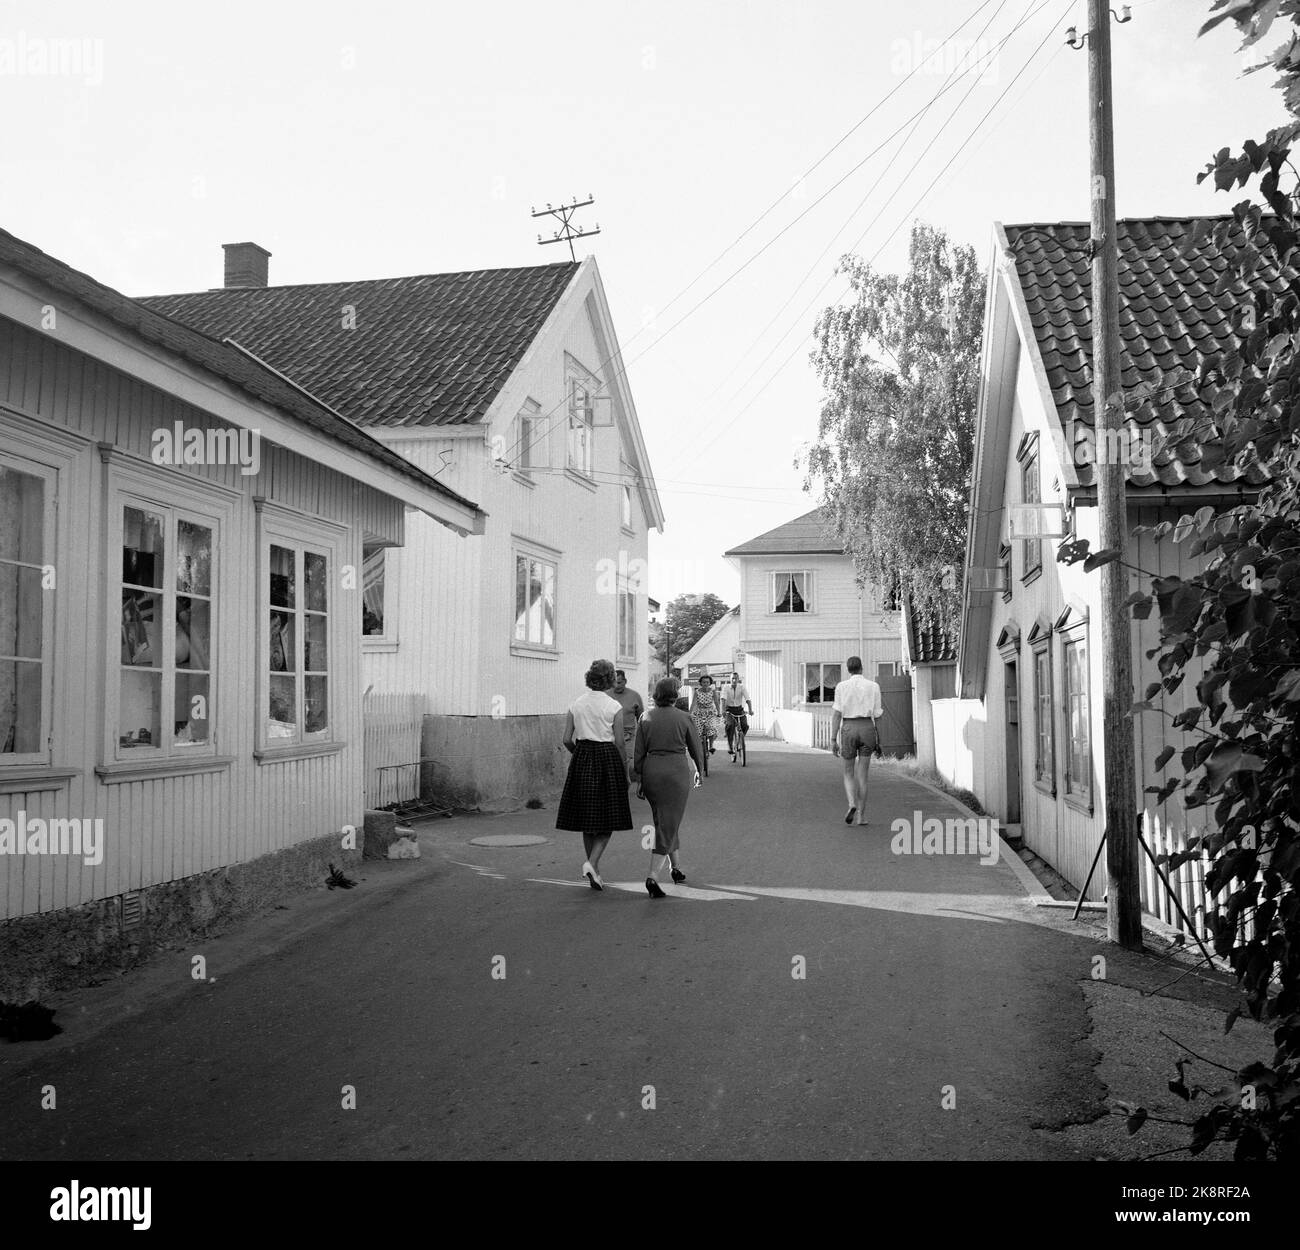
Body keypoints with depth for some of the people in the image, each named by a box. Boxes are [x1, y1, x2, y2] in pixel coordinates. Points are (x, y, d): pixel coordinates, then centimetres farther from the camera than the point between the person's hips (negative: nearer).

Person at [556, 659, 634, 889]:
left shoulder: (576, 704, 3)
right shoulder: (614, 706, -7)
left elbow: (567, 740, 2)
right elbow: (619, 743, -8)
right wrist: (625, 770, 1)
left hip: (582, 758, 4)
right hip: (607, 758, -4)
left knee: (587, 819, 12)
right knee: (608, 817, 6)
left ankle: (594, 871, 18)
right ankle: (592, 862, -12)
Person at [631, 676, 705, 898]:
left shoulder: (645, 718, 2)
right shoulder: (684, 718, -5)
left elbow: (639, 753, 3)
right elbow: (696, 749, 4)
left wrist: (639, 777, 12)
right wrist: (699, 770, 22)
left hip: (651, 770, 4)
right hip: (677, 770, -3)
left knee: (664, 821, 20)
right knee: (669, 823, -1)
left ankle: (677, 867, 29)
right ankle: (653, 876, -14)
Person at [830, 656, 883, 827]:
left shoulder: (841, 686, 0)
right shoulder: (873, 686, 2)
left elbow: (836, 714, -4)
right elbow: (877, 714, 2)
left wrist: (833, 740, -3)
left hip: (848, 729, -1)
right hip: (867, 729, 1)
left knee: (848, 773, 12)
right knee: (862, 775, 6)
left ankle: (852, 805, -14)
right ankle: (860, 816, 3)